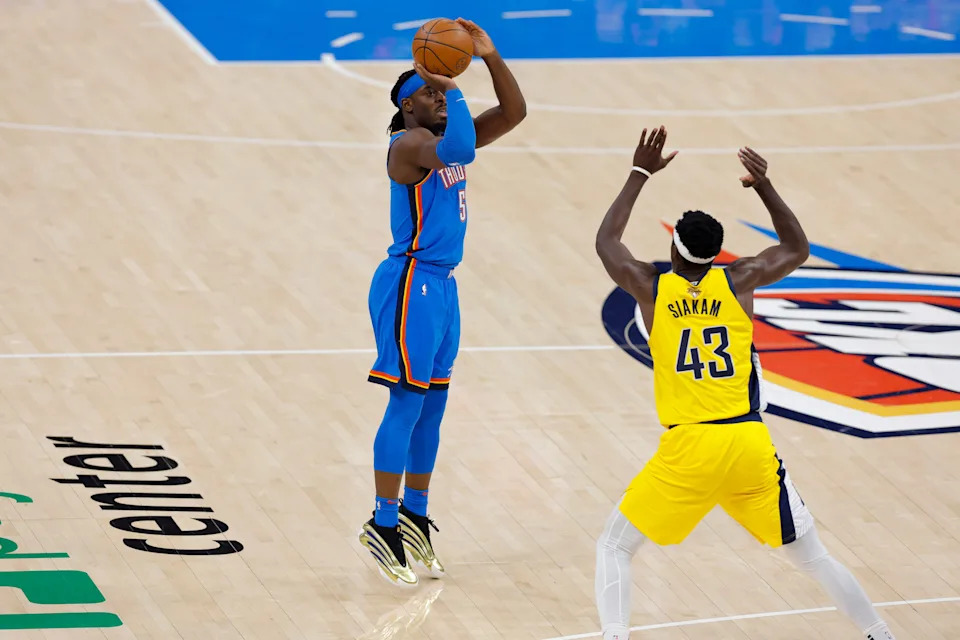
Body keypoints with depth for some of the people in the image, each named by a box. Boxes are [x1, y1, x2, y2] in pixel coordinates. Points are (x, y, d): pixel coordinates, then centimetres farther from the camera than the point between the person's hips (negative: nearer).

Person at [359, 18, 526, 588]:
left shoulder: (445, 138, 12)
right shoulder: (408, 145, -14)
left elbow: (514, 113, 10)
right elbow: (459, 150, -34)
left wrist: (491, 57, -2)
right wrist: (451, 88, -26)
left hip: (441, 285, 9)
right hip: (410, 284, -9)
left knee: (433, 406, 13)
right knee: (408, 404, -9)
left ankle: (414, 516, 21)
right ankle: (383, 525, -5)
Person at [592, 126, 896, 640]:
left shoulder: (652, 288, 3)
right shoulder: (738, 281, 6)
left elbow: (606, 242, 23)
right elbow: (797, 249, 25)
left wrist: (640, 174, 28)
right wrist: (765, 187, 29)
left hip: (689, 447, -2)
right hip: (751, 444, 2)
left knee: (614, 545, 12)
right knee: (810, 554, 18)